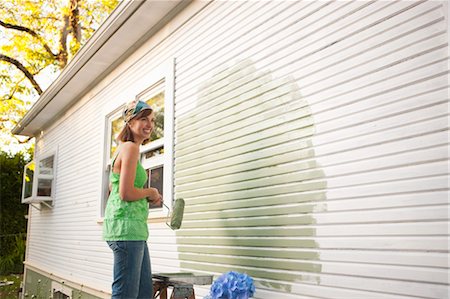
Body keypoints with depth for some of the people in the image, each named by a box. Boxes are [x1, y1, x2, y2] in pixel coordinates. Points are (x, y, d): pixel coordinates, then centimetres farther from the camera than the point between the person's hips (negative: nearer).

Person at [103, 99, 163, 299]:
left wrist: (149, 198, 16)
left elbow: (113, 186, 25)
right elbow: (126, 193, -20)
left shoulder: (124, 148, 19)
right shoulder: (131, 147, -12)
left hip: (134, 230, 11)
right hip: (126, 227, -11)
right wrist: (150, 192, -2)